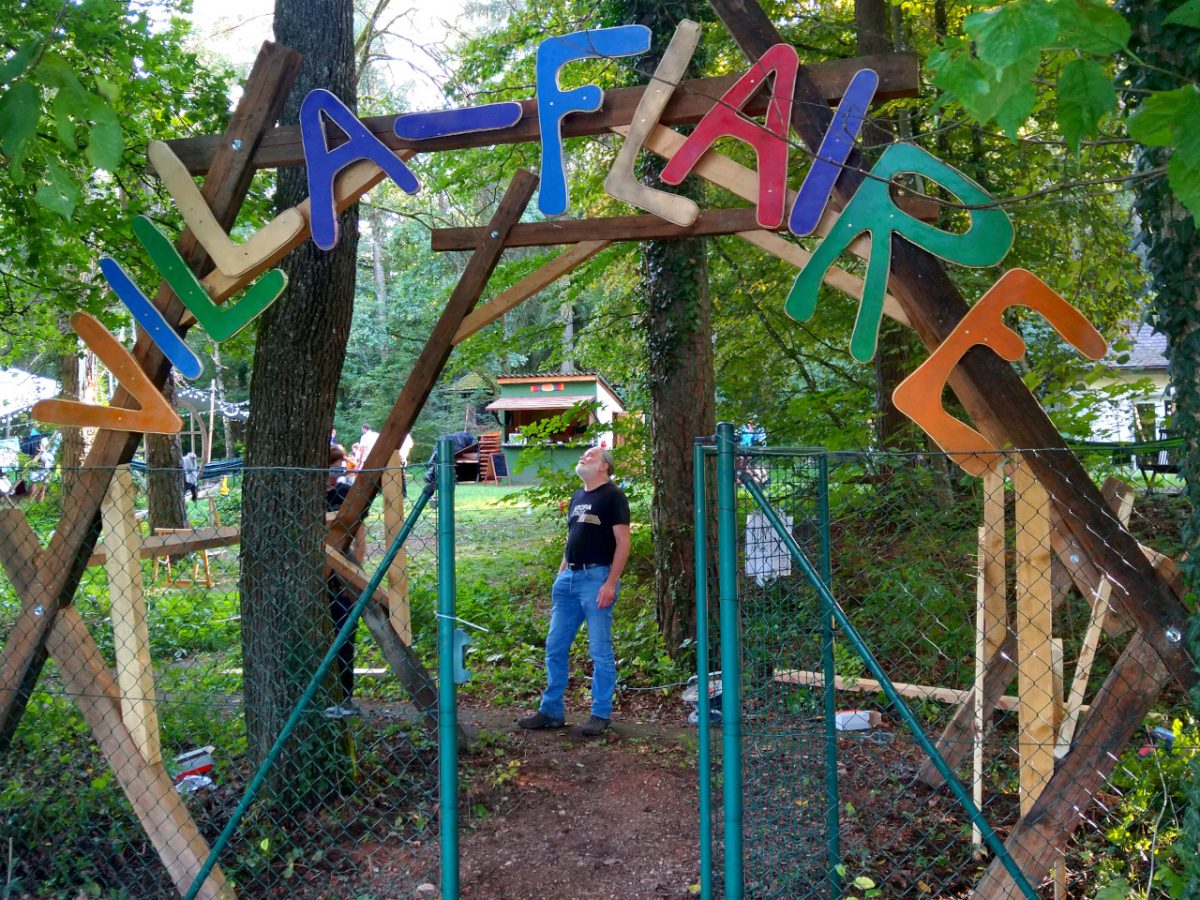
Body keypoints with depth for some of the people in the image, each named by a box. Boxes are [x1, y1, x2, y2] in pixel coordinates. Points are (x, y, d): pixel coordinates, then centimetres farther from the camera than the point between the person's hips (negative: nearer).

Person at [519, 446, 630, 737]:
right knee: (555, 647, 10)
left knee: (600, 651, 0)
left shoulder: (612, 496, -6)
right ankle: (551, 711, 20)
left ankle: (601, 714, 11)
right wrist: (560, 574, 16)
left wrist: (611, 584, -17)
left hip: (596, 577, -8)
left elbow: (623, 543, -11)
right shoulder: (577, 497, 17)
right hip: (569, 578, 8)